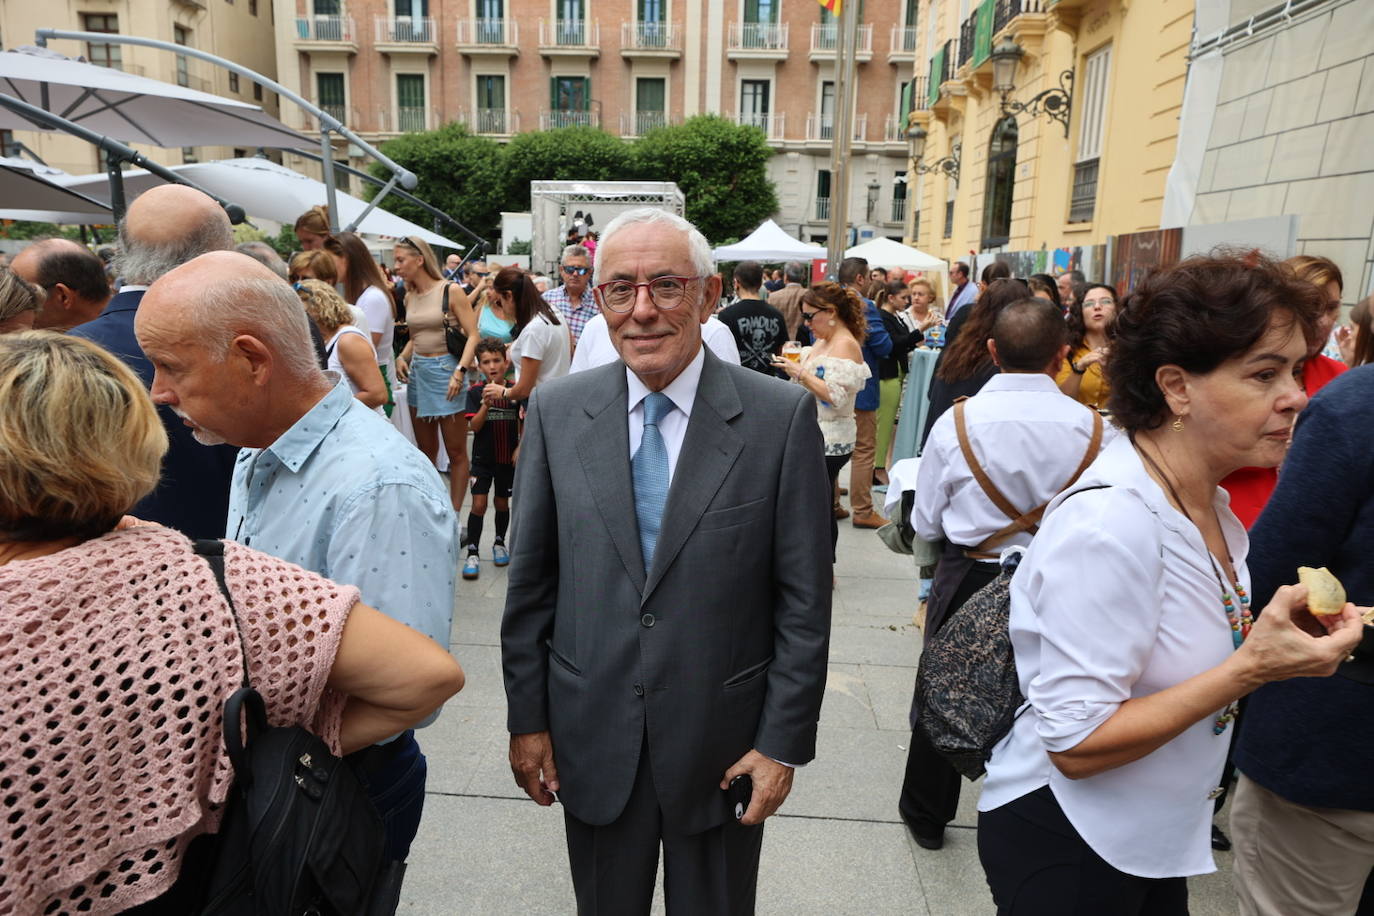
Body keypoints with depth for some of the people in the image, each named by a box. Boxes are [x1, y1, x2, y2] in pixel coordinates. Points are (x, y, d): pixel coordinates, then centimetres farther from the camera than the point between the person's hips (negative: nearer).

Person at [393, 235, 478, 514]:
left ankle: (454, 515, 9)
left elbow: (473, 335, -11)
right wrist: (402, 358, 2)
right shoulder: (410, 297, 9)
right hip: (417, 371, 6)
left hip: (444, 369, -6)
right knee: (426, 450, 14)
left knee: (456, 452, 1)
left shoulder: (451, 291, -9)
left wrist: (459, 373, -20)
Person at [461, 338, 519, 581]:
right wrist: (486, 404, -26)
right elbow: (473, 426, -13)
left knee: (502, 502, 14)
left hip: (508, 458, 2)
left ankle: (500, 543, 34)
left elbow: (523, 425, 5)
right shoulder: (476, 392, -7)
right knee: (479, 504, -5)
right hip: (482, 458, -1)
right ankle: (473, 552, 3)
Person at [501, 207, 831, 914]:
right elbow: (530, 580, 1)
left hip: (724, 742, -1)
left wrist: (784, 742, -7)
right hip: (593, 741, 2)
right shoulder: (556, 412, -4)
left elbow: (804, 598, -8)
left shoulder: (782, 417, -12)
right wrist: (526, 718, 2)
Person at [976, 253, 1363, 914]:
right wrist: (1251, 668, -27)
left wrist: (1279, 635, -4)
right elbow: (1075, 743, -27)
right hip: (1066, 844, -8)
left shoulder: (1209, 506, 0)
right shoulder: (1108, 523, -27)